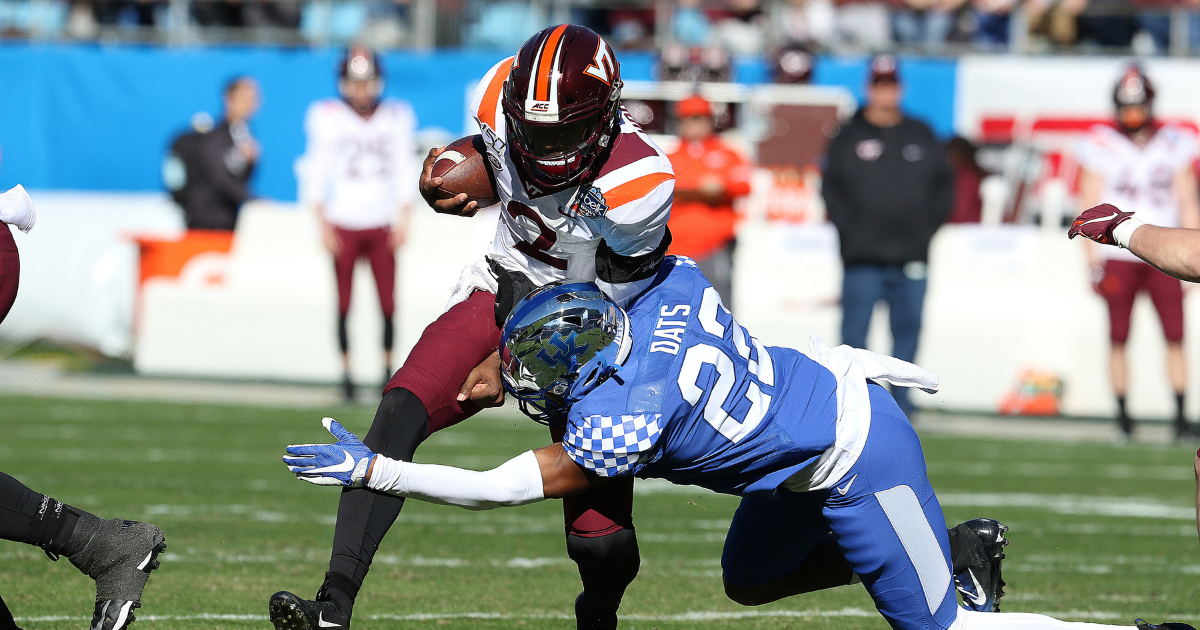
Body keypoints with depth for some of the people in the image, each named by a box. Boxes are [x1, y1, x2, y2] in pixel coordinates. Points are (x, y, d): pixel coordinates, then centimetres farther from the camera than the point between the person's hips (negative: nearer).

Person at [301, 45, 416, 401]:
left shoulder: (396, 118, 5)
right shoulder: (328, 118, -1)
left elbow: (405, 172, 8)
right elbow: (316, 173, 0)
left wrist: (404, 220, 1)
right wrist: (323, 225, -5)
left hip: (382, 224, 1)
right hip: (343, 222, -1)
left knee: (388, 303, -4)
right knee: (343, 303, -2)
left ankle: (388, 368, 7)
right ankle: (346, 374, 5)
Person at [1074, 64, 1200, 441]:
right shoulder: (1102, 147, -2)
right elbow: (1090, 207, 0)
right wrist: (1093, 260, -5)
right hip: (1118, 252, -1)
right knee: (1118, 339, 0)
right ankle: (1123, 417, 8)